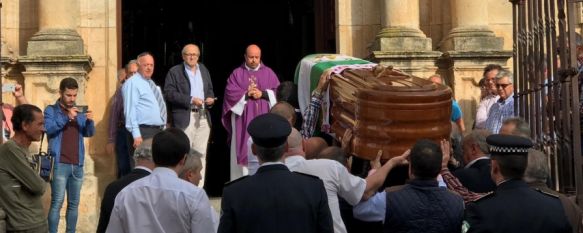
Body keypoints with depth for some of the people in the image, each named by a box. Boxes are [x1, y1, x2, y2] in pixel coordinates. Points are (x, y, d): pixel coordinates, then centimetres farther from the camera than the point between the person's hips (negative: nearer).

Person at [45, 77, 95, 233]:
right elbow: (48, 129, -14)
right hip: (59, 164, -5)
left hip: (77, 165, 5)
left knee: (74, 203, 7)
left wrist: (90, 121, -16)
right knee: (57, 202, -8)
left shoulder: (79, 112, 16)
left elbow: (89, 133, 5)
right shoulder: (51, 110, 3)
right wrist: (66, 117, -26)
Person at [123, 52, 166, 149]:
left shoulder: (152, 84, 19)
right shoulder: (132, 83, -8)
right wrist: (136, 135, -23)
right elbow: (130, 110, -16)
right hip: (144, 132, -9)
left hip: (159, 131, 9)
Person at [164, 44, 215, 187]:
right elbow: (169, 93, -9)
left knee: (201, 154, 6)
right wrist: (191, 100, -16)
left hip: (203, 117, 5)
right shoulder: (174, 72, 0)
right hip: (185, 118, -5)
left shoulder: (204, 70, 18)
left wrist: (210, 98, 2)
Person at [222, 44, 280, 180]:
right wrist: (246, 94, -12)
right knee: (244, 149, -2)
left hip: (263, 119, 1)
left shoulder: (269, 73, 10)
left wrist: (263, 94, -11)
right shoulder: (237, 73, 7)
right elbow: (230, 92, -3)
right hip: (243, 119, -1)